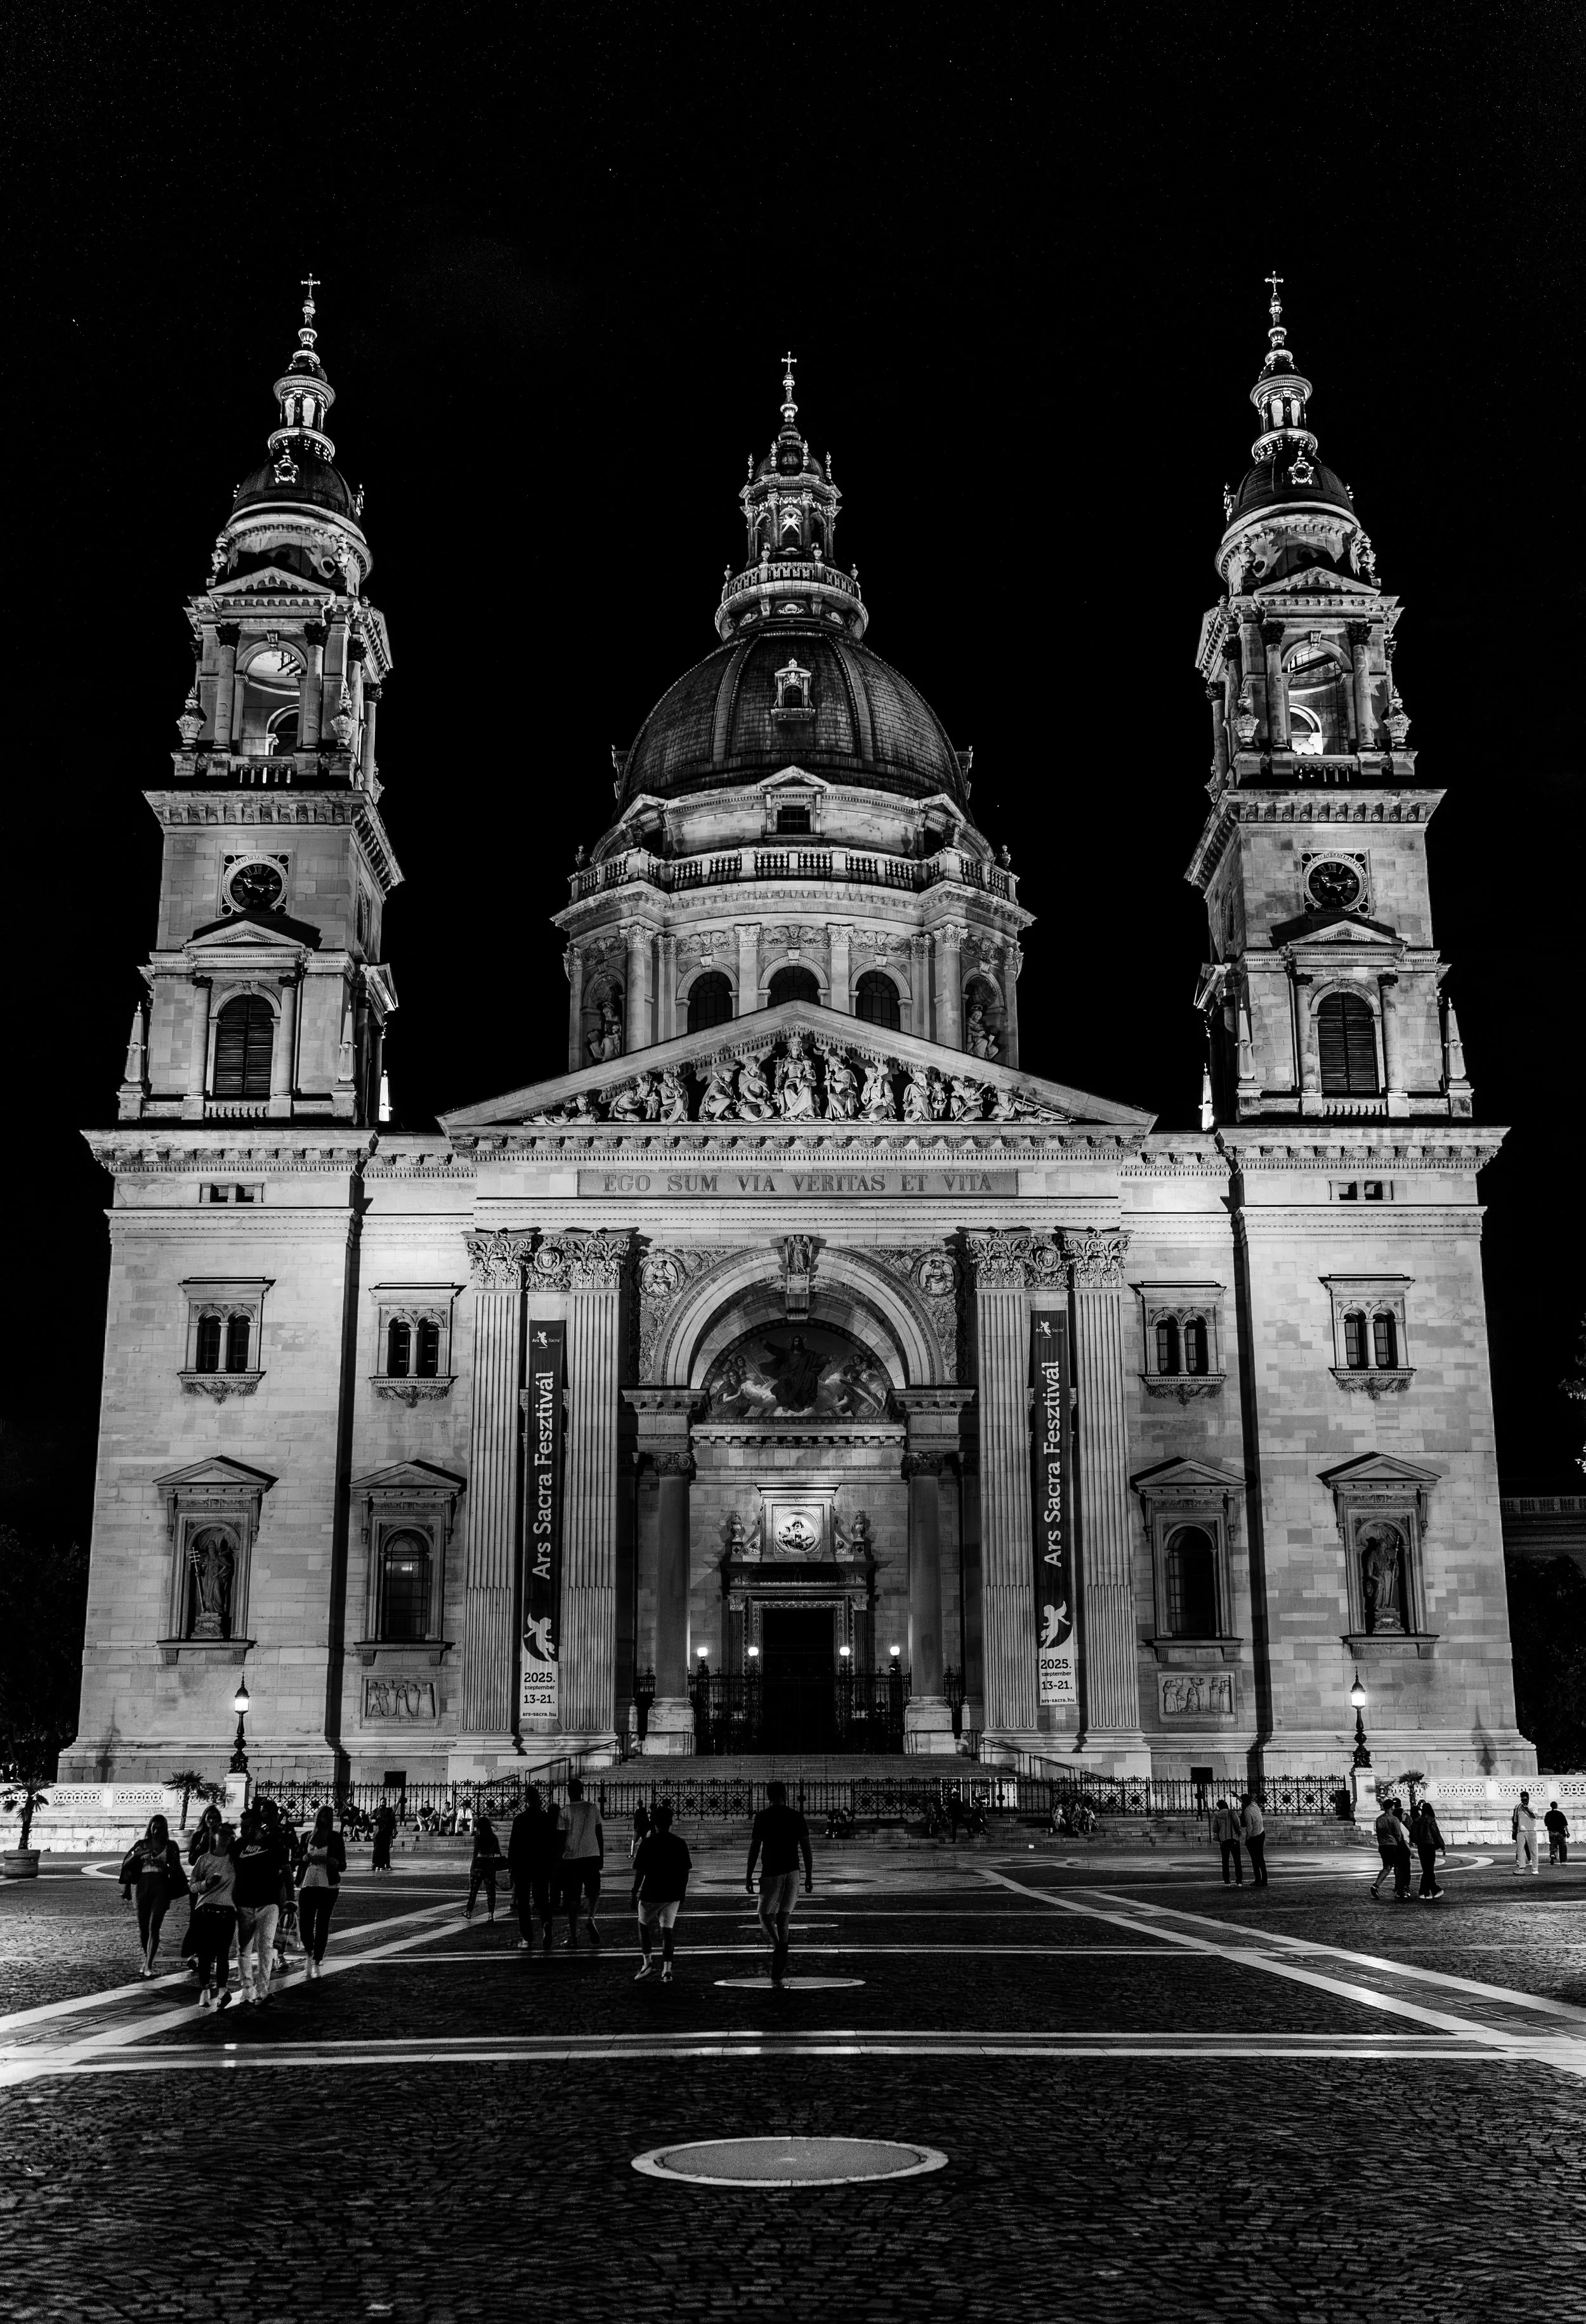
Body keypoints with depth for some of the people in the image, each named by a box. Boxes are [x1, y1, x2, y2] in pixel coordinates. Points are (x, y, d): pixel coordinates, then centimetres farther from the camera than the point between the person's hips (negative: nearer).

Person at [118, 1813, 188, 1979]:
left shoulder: (170, 1846, 5)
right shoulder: (141, 1844, 8)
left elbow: (176, 1870, 7)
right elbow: (126, 1865, 5)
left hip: (161, 1889, -2)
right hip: (143, 1886, 2)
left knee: (154, 1927, -11)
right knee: (143, 1928, 6)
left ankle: (148, 1965, -11)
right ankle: (147, 1959, 27)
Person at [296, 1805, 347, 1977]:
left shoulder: (336, 1838, 2)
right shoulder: (308, 1836, 9)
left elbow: (343, 1866, 1)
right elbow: (298, 1859, 17)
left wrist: (335, 1862, -20)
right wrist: (305, 1858, -5)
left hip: (328, 1886, -2)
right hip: (308, 1884, 2)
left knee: (322, 1925, -3)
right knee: (305, 1922, -5)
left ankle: (316, 1963, 5)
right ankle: (308, 1953, 23)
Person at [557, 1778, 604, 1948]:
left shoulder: (565, 1812, -4)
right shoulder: (593, 1808, 4)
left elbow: (562, 1839, -4)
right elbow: (600, 1834, 8)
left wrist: (559, 1860, 4)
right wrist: (601, 1857, 17)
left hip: (572, 1858, -2)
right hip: (592, 1856, 2)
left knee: (572, 1898, 4)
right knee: (594, 1891, 21)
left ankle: (573, 1937, 3)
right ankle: (590, 1918, -5)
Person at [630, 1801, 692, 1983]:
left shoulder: (647, 1843, -9)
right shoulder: (680, 1844, 0)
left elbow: (640, 1872, -8)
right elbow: (685, 1872, 5)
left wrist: (634, 1894, 2)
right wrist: (682, 1896, 16)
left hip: (650, 1894, -2)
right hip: (673, 1895, 2)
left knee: (644, 1926, 20)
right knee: (667, 1931, 7)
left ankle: (646, 1964, 16)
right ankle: (667, 1971, -1)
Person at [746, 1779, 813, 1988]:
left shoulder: (762, 1817, -1)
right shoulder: (796, 1816, 4)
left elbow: (754, 1847, -5)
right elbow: (806, 1848, 2)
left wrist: (749, 1875, 1)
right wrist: (809, 1876, 6)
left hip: (771, 1874, -3)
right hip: (793, 1873, 3)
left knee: (765, 1916, 11)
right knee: (783, 1921, 9)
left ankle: (778, 1946, -21)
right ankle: (777, 1976, 8)